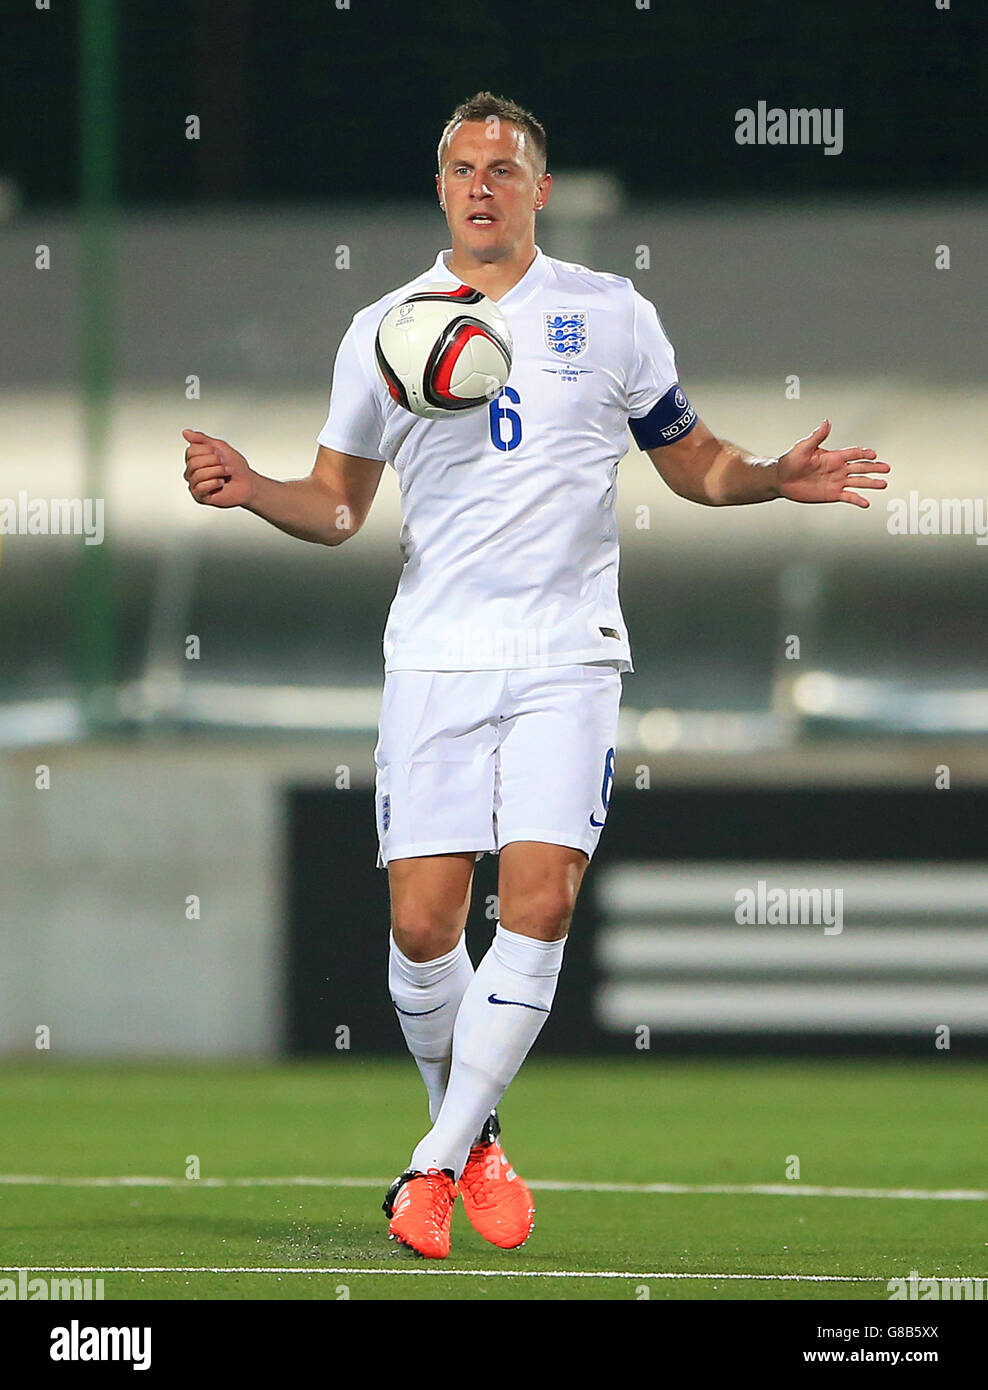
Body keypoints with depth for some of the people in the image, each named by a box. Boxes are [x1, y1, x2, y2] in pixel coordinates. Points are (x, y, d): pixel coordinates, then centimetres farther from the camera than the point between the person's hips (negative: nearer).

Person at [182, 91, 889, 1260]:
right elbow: (338, 504, 15)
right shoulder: (381, 331, 9)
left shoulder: (609, 316, 7)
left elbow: (692, 461, 15)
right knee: (423, 922, -6)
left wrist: (778, 477, -5)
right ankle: (472, 1136, 17)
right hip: (434, 658, 1)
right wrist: (253, 492, -6)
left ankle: (439, 1160, -6)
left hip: (566, 653, -1)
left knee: (538, 903, -15)